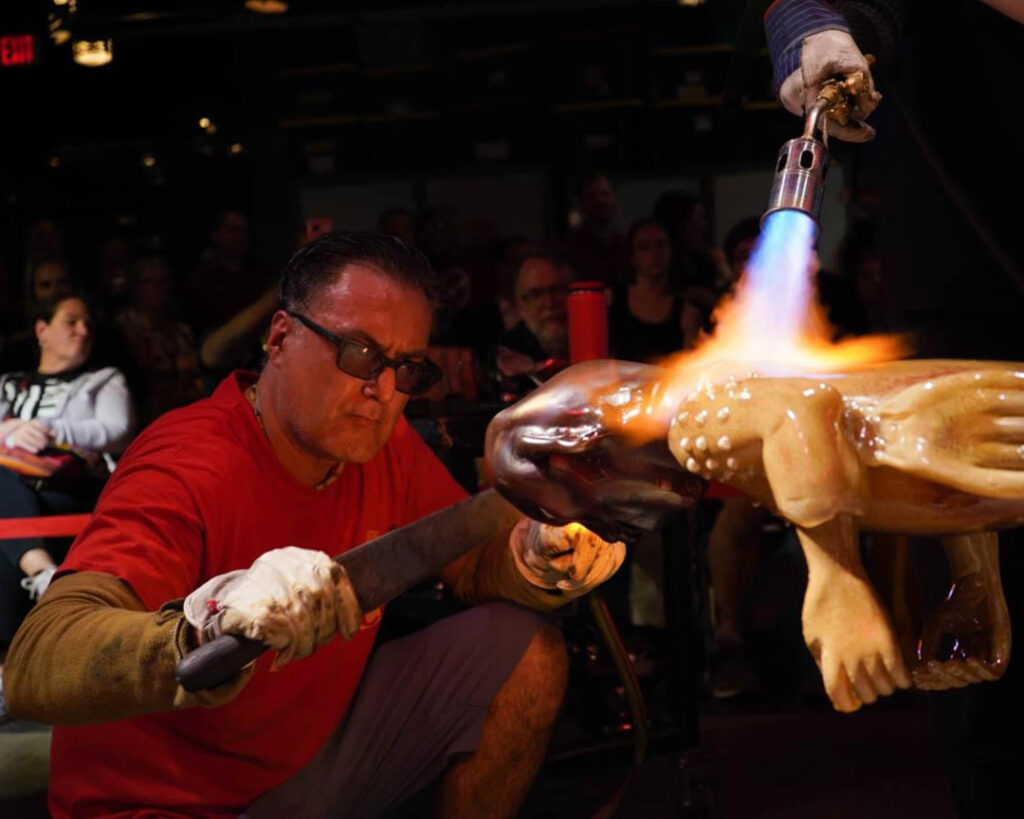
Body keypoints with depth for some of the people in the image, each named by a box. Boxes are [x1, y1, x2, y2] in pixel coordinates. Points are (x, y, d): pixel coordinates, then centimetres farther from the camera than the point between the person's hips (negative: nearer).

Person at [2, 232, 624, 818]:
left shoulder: (382, 440, -5)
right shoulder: (189, 469, -27)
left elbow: (476, 561, 8)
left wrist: (542, 555, -17)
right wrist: (211, 623, -58)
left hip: (321, 749, 8)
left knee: (528, 656, 1)